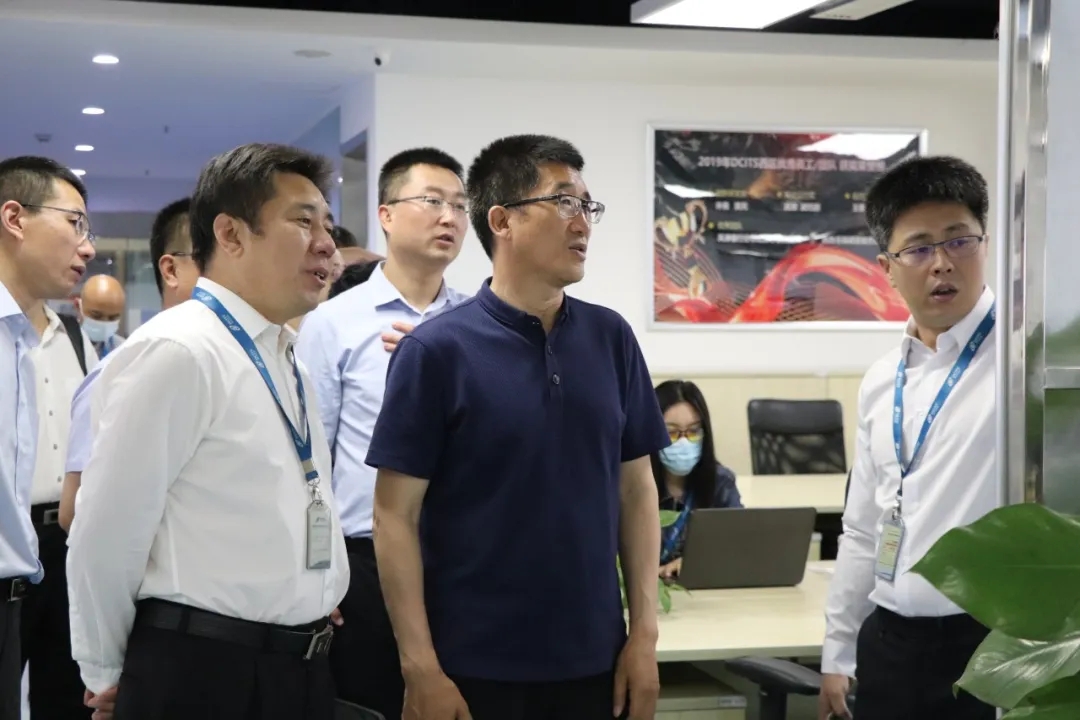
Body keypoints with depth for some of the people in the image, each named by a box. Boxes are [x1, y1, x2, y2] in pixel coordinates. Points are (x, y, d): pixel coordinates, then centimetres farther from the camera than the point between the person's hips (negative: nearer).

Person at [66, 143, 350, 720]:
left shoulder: (283, 360, 12)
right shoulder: (174, 353, -15)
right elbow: (106, 533, -14)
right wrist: (107, 674, -4)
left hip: (300, 667, 8)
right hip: (203, 673, -8)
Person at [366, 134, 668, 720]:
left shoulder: (610, 338, 4)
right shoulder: (438, 349, -8)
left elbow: (637, 490, 8)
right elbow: (395, 515, -8)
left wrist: (644, 633, 3)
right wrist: (420, 666, -12)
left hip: (593, 660, 4)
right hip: (475, 667, -4)